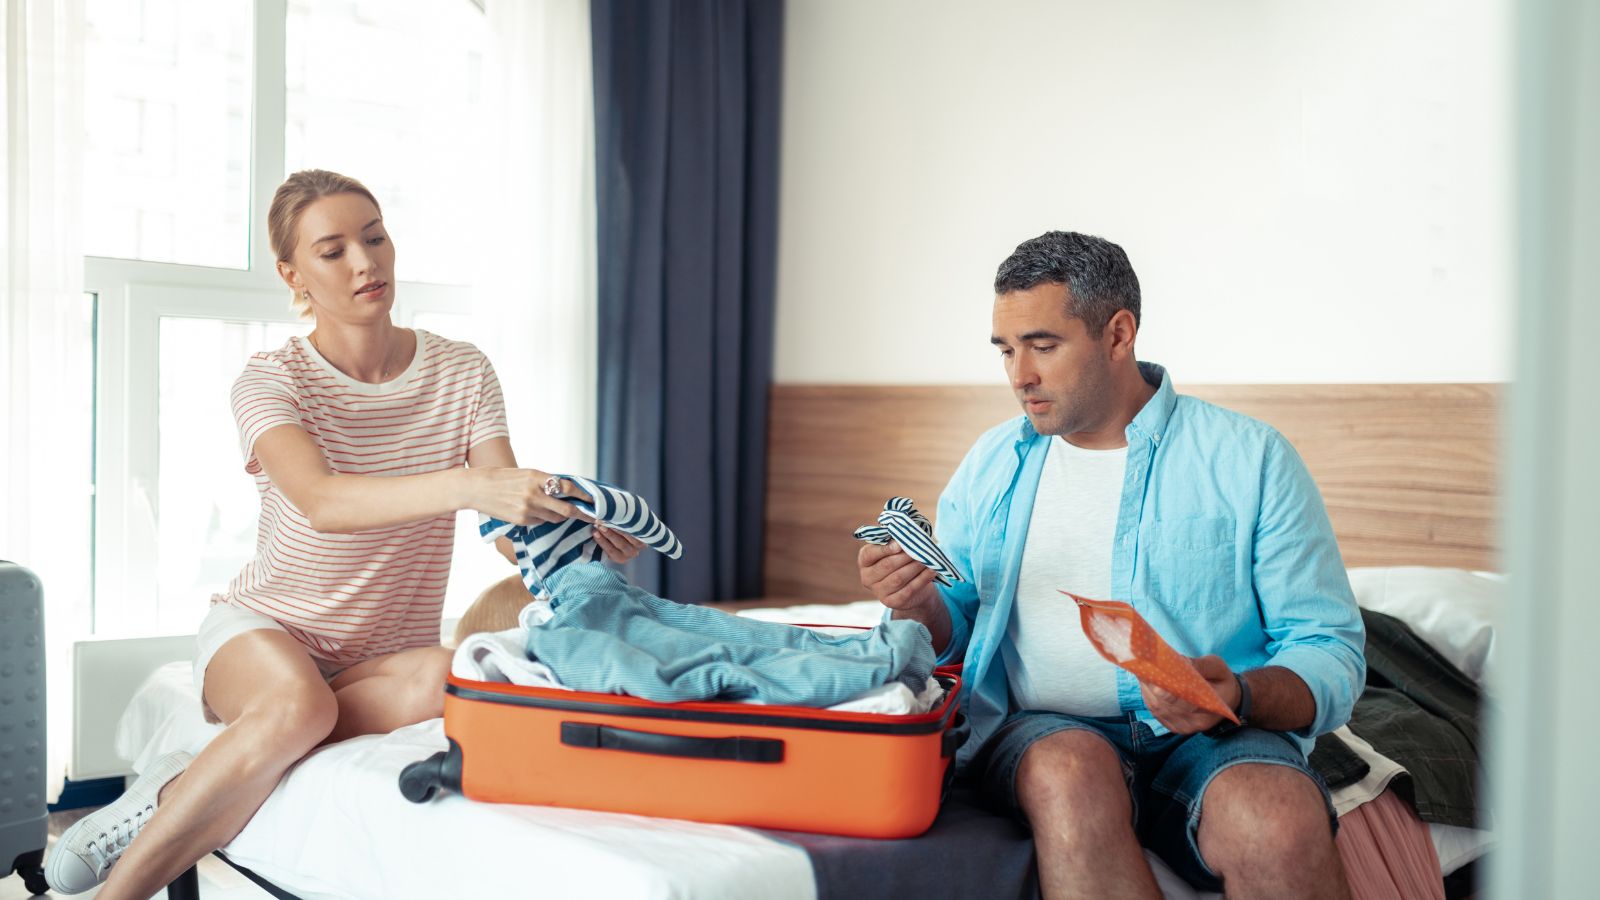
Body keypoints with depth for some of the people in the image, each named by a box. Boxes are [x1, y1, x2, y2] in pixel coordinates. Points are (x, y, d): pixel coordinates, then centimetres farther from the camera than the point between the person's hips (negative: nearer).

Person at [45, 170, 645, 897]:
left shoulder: (462, 373, -1)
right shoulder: (270, 382, -10)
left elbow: (511, 527, -11)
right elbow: (322, 502, -33)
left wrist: (578, 529, -35)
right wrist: (466, 487, -49)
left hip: (389, 651, 3)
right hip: (266, 628, -3)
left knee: (441, 678, -33)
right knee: (298, 703, -37)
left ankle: (177, 792, -23)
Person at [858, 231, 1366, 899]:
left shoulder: (1251, 460, 3)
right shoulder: (991, 463, 15)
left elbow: (1332, 656, 1)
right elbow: (955, 630, 19)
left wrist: (1238, 695, -20)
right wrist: (917, 605, -5)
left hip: (1210, 741, -2)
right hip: (1039, 733, 3)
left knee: (1277, 818, -35)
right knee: (1072, 768, -33)